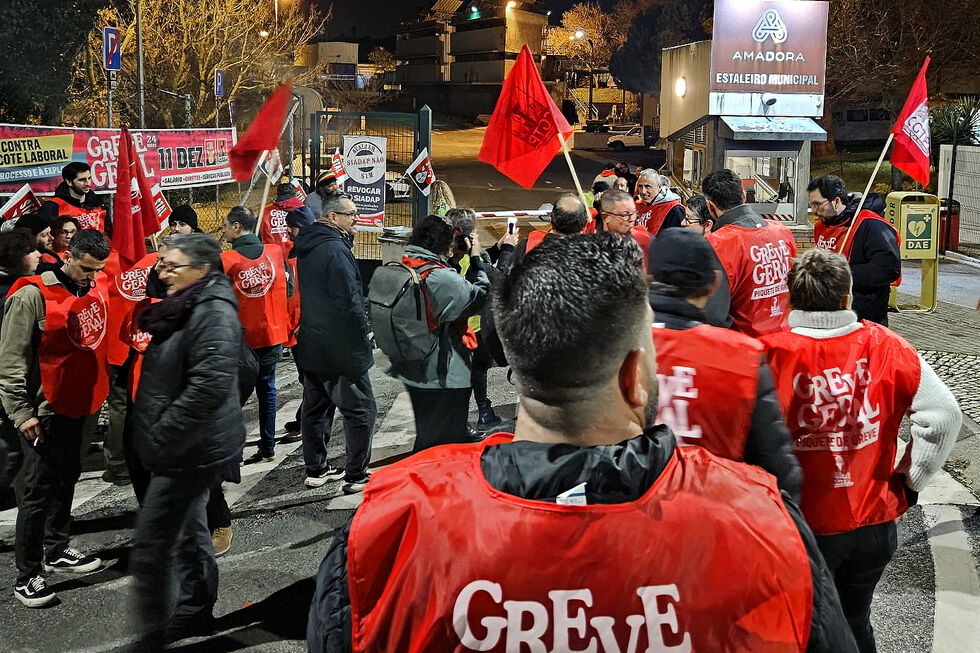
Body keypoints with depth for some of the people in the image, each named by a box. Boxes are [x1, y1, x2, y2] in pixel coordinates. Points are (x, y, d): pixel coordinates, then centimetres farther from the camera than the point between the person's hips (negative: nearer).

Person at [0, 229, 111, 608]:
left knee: (67, 479, 18)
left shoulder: (97, 287, 3)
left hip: (78, 405, 7)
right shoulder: (32, 296, -17)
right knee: (39, 490, -3)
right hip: (44, 412, -7)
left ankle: (57, 551, 33)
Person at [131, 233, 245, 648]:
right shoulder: (185, 308, 12)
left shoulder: (213, 312, -20)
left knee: (151, 546, -7)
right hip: (185, 449, 10)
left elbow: (209, 385, -29)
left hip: (193, 451, -10)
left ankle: (153, 636, 2)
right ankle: (195, 611, 37)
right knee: (188, 530, 21)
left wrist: (161, 439, -23)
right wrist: (156, 438, 17)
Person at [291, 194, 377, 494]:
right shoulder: (335, 249, -19)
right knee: (360, 410, -1)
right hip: (340, 347, -10)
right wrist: (363, 332, -11)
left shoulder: (306, 247, 10)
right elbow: (349, 301, -20)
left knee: (316, 407, 17)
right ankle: (356, 476, 1)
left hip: (310, 345, 10)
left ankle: (316, 469, 25)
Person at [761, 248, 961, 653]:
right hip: (875, 523, 3)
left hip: (800, 527, -3)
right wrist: (908, 484, 3)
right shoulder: (887, 347, -9)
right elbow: (945, 415, -7)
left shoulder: (770, 355, -18)